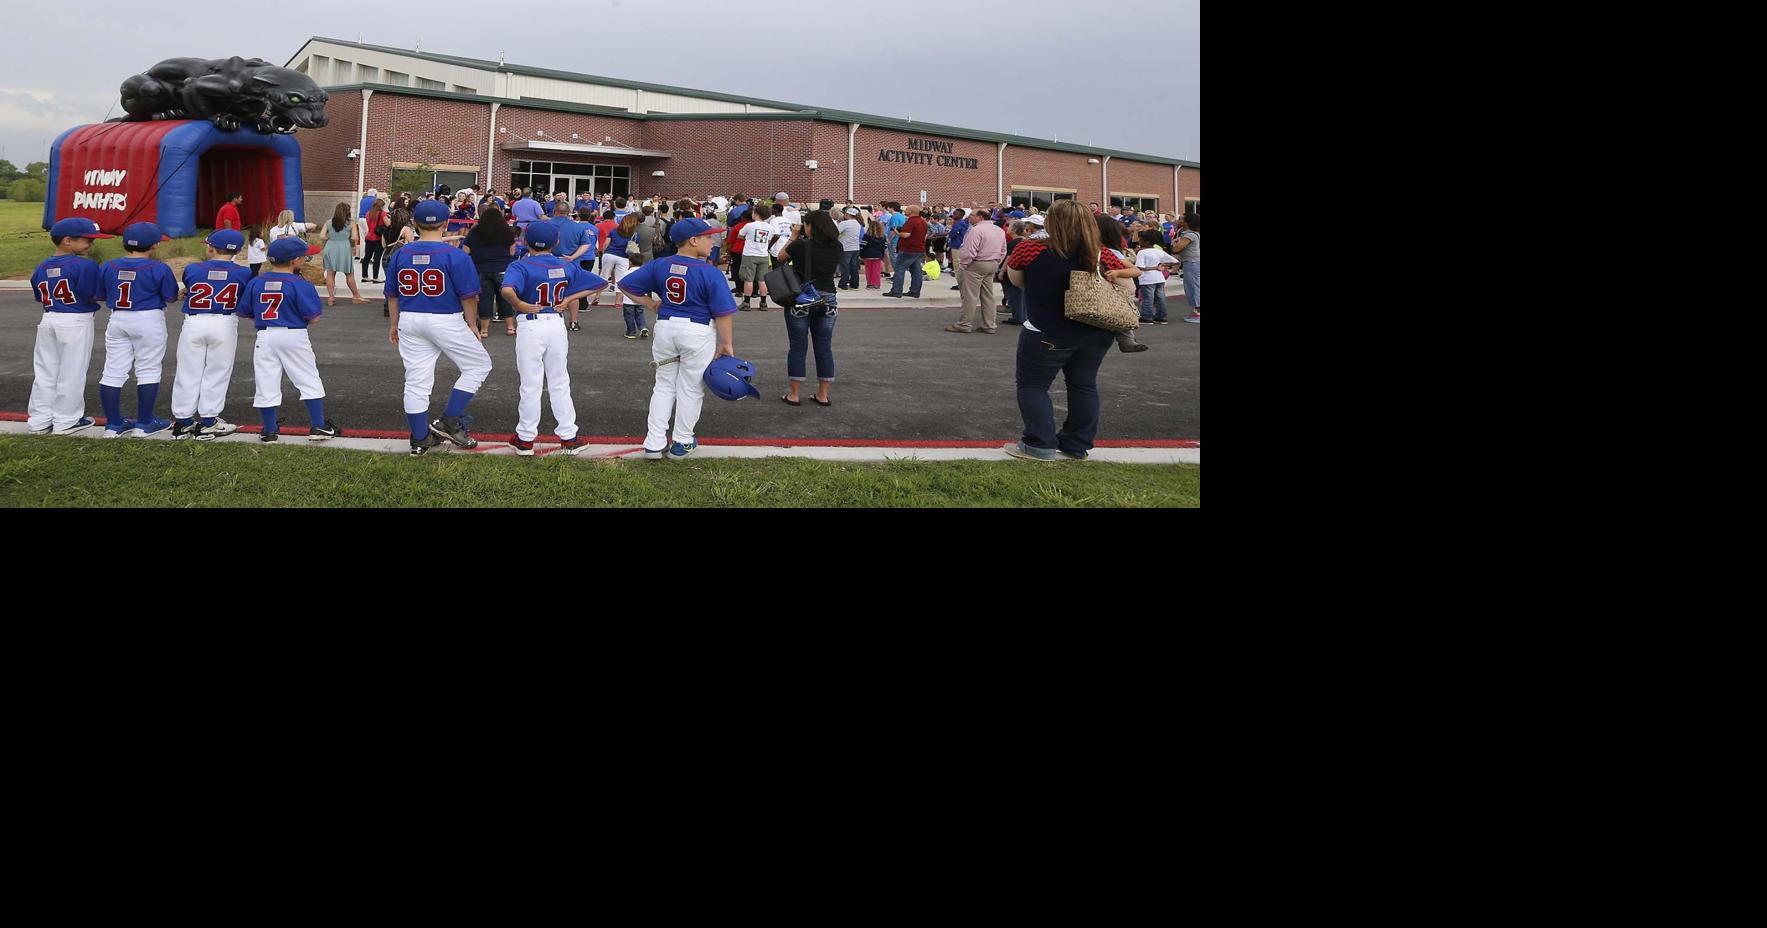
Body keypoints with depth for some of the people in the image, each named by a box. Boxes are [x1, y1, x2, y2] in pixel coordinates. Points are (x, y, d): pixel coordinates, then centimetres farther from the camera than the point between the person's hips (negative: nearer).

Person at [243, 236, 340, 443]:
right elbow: (313, 317, -12)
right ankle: (318, 426, 9)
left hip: (265, 337, 3)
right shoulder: (300, 285, -11)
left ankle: (269, 431, 12)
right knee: (309, 381, 8)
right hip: (294, 336, -3)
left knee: (266, 384, 7)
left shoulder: (255, 283, 2)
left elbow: (245, 313, 7)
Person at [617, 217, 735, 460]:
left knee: (664, 385, 15)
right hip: (698, 331, -4)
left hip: (665, 327, 5)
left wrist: (650, 302, 11)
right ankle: (682, 443, 18)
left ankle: (654, 443, 14)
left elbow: (626, 284, 3)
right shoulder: (709, 272, -15)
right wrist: (727, 344, -7)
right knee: (690, 388, 9)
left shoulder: (659, 266, -1)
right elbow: (723, 312, -15)